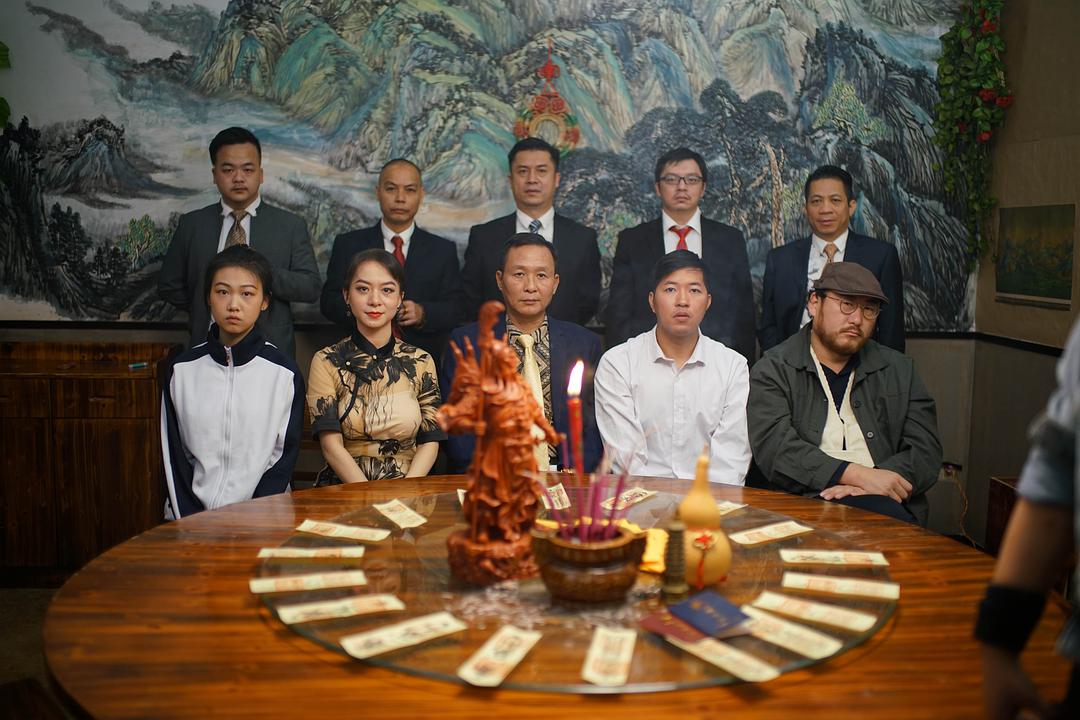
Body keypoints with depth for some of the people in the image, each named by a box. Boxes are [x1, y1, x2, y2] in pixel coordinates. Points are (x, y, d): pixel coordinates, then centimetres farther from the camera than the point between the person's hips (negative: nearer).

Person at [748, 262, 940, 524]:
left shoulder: (899, 370, 17)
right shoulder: (772, 371, 6)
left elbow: (926, 452, 9)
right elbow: (774, 448, -8)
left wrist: (869, 485, -11)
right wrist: (860, 475, -18)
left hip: (885, 502, 3)